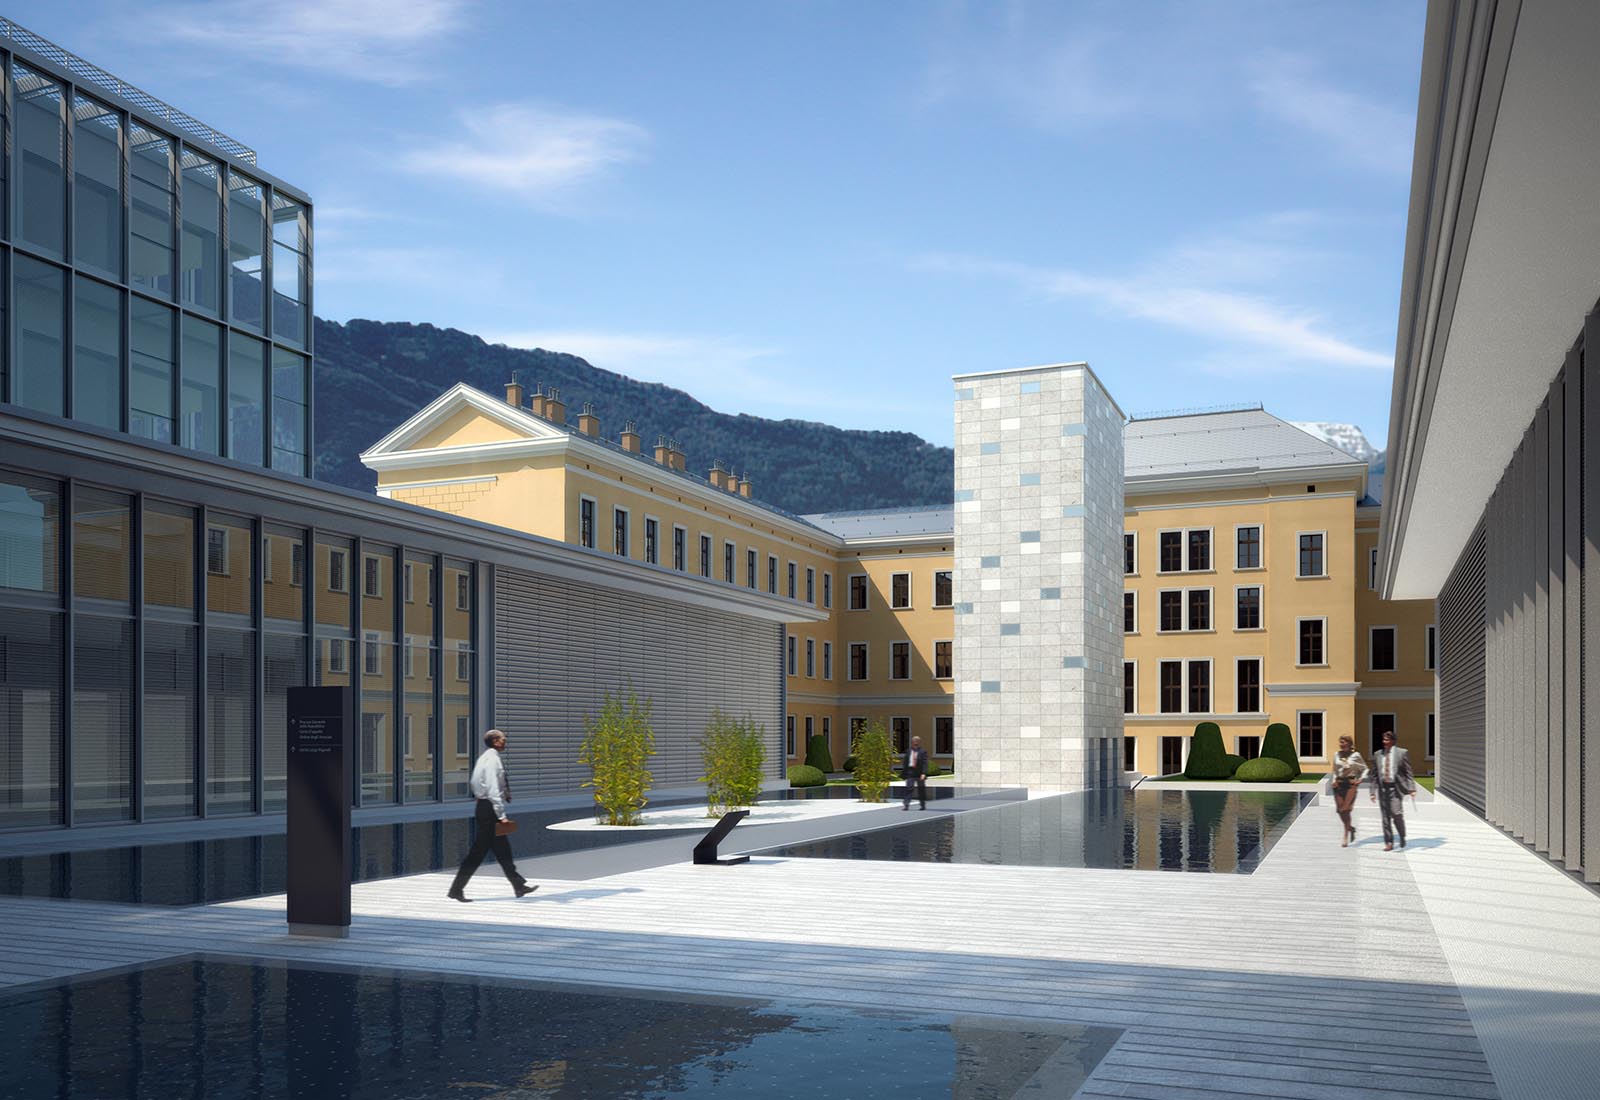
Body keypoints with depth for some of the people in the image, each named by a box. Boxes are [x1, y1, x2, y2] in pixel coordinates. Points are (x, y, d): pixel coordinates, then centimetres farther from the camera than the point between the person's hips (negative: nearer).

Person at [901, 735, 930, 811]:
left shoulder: (923, 752, -5)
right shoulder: (908, 751, 8)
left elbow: (925, 763, -12)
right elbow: (905, 762, 12)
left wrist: (924, 773, -22)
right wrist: (904, 773, 9)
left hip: (919, 773, -3)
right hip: (910, 772, 3)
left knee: (921, 790, 9)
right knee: (908, 788, -7)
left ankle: (923, 805, 22)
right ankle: (906, 805, -9)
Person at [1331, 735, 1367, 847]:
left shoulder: (1355, 755, -1)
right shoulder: (1336, 755, 10)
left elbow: (1365, 769, 9)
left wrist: (1360, 780, -3)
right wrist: (1334, 780, 8)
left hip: (1351, 784, -4)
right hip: (1339, 784, 4)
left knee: (1345, 810, -9)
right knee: (1340, 810, 1)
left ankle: (1345, 837, -2)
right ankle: (1350, 828, 28)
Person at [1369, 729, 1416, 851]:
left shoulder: (1402, 753, 0)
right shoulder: (1378, 754, 10)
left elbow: (1408, 773, 0)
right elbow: (1375, 775, 12)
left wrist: (1412, 789, -8)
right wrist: (1373, 791, 9)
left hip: (1395, 788, -4)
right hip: (1382, 788, 4)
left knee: (1396, 814, -12)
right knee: (1385, 817, 4)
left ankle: (1402, 837, 14)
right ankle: (1389, 843, 11)